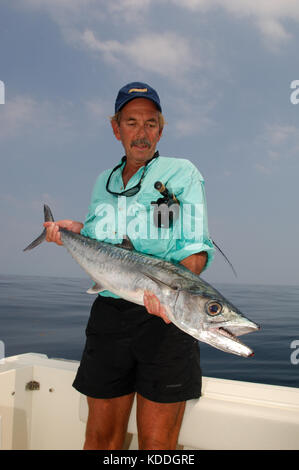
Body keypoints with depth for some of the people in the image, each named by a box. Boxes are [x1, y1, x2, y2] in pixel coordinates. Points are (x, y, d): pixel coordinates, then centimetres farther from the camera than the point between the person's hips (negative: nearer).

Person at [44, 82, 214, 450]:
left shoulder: (181, 172, 2)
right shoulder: (103, 182, 17)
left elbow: (196, 247, -7)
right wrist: (78, 231, 5)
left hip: (165, 314, -4)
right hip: (108, 313, 4)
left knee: (157, 441, 4)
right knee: (100, 434, 13)